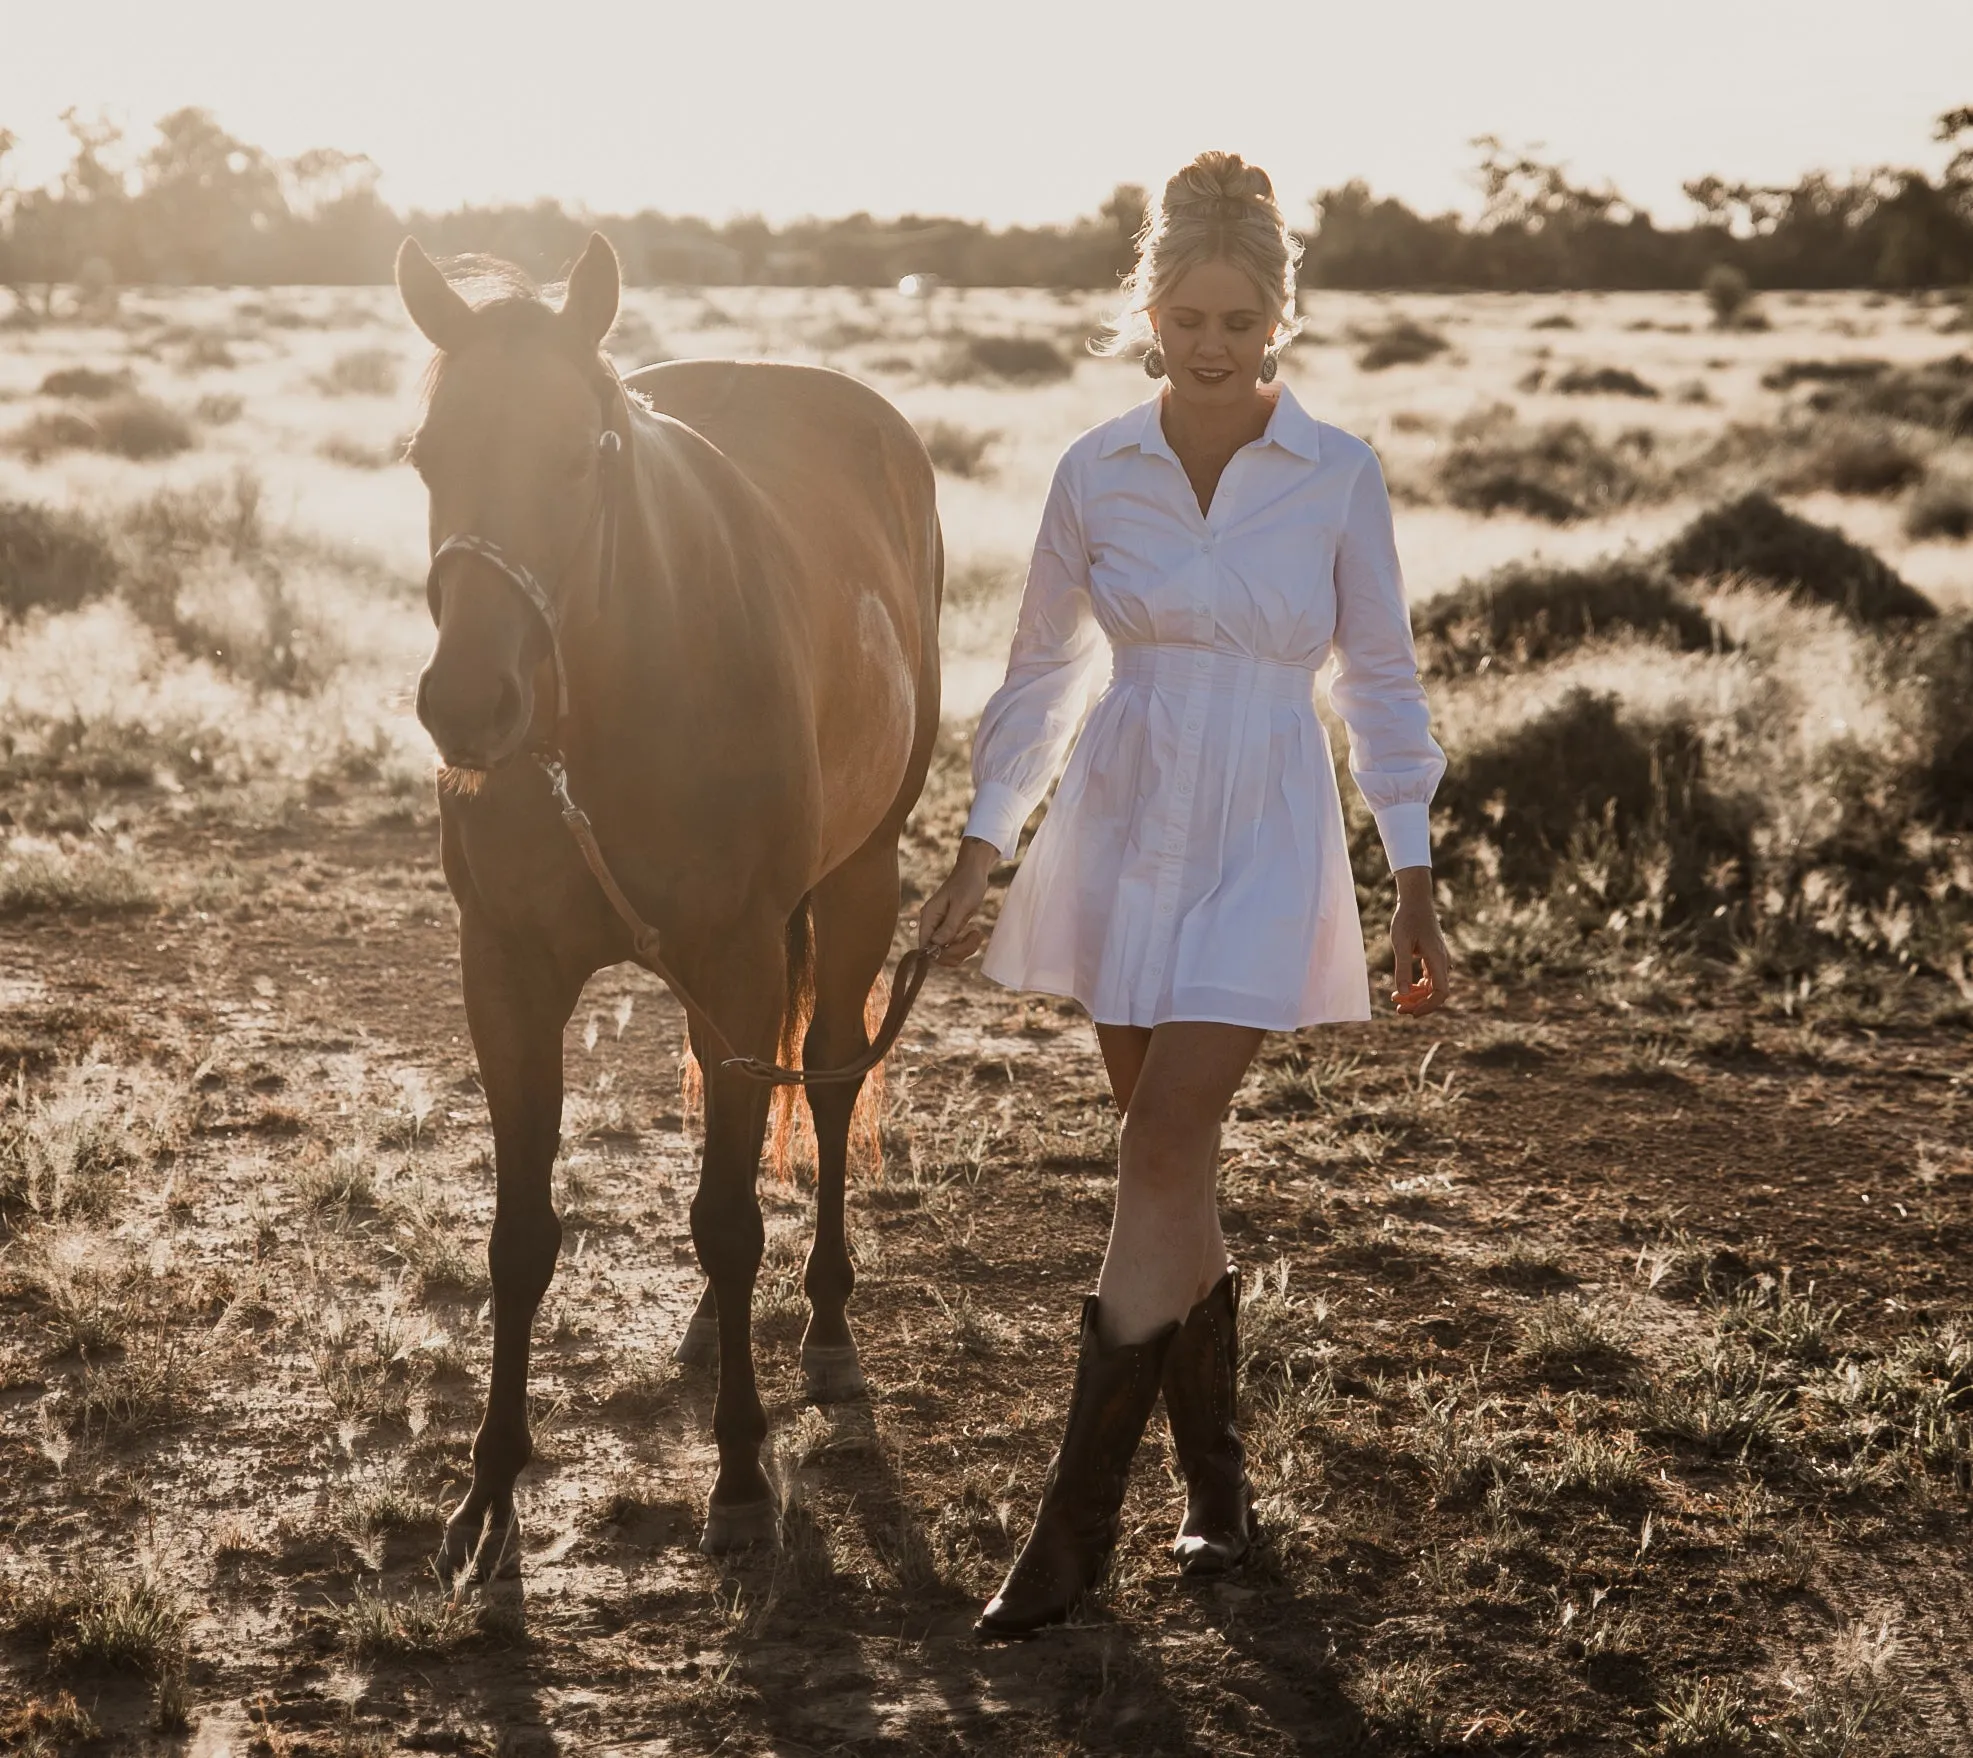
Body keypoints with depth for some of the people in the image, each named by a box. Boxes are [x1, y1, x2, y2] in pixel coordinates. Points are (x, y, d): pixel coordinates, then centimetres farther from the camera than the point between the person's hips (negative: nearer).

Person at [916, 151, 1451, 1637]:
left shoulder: (1341, 477, -4)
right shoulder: (1096, 477, 1)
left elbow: (1381, 677, 2)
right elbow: (1042, 669, 10)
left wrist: (1415, 884, 1)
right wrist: (981, 849, 10)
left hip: (1263, 846, -3)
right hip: (1122, 833, 3)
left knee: (1163, 1158, -10)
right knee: (1170, 1167, 9)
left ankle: (1076, 1523, -6)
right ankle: (1218, 1483, 25)